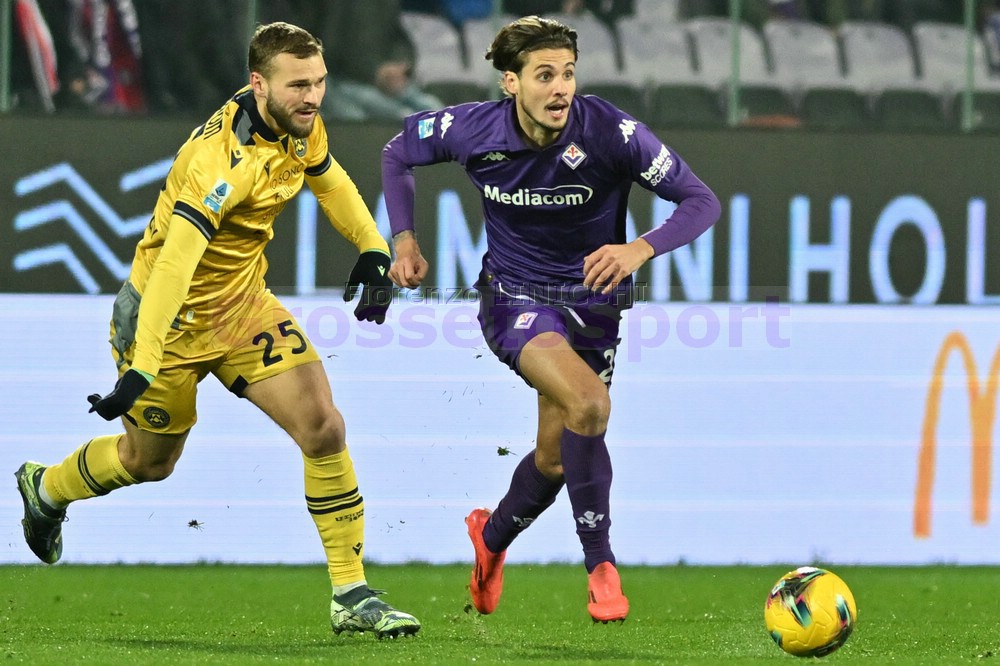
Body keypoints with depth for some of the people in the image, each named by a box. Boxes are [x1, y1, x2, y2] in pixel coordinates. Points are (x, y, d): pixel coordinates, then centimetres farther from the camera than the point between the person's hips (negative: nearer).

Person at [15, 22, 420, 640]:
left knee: (323, 427, -11)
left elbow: (329, 179, 17)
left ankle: (352, 594, -4)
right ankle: (45, 489, 48)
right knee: (150, 461, 15)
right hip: (170, 314, -6)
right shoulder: (222, 158, -34)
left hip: (244, 303, 6)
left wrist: (373, 250, 8)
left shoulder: (300, 125, -8)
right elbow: (173, 264, -38)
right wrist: (141, 369, -42)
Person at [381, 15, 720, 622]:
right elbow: (399, 153, 6)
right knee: (588, 405, -29)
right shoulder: (474, 130, -16)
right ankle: (601, 564, -17)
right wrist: (405, 241, -4)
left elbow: (701, 201, -20)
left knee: (556, 460, 11)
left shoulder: (611, 133, -22)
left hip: (593, 301, 2)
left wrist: (642, 249, -37)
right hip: (515, 296, -2)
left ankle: (492, 537, 45)